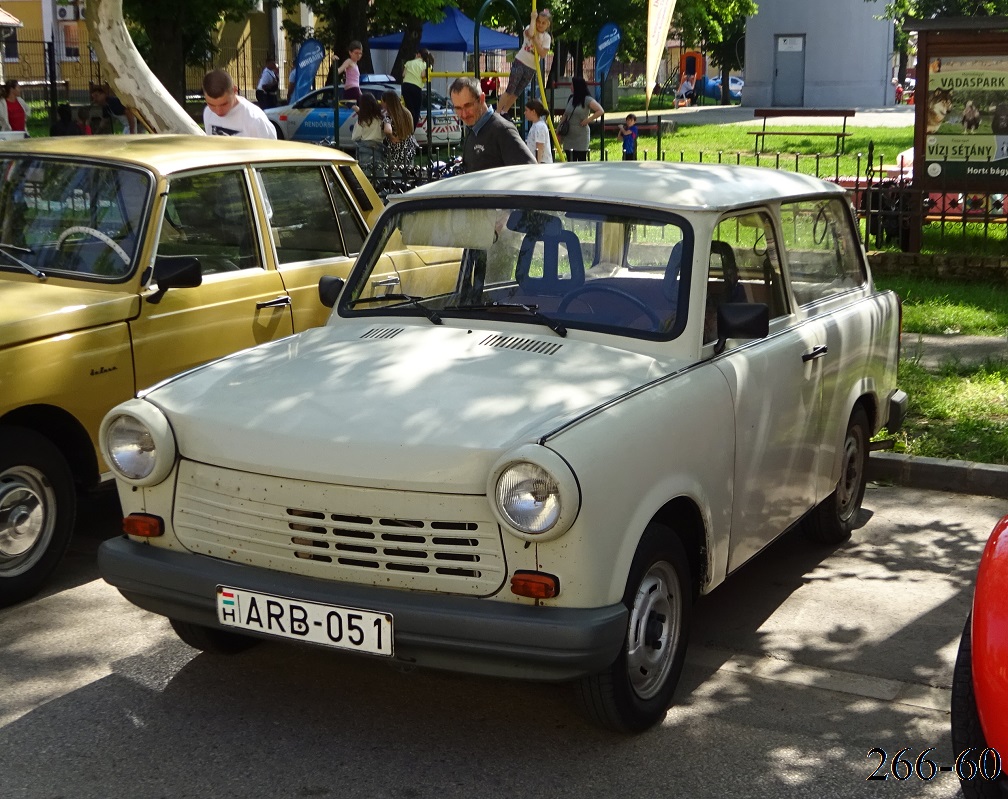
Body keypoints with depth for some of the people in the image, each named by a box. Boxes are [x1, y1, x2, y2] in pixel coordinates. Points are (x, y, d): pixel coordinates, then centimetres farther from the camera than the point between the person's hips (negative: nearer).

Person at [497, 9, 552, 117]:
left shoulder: (547, 38, 4)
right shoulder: (530, 28, -3)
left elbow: (543, 54, -9)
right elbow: (530, 34, -30)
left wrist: (535, 39, -14)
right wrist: (533, 19, -19)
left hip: (532, 68, 4)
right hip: (520, 62, -4)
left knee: (517, 92, 10)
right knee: (510, 90, -9)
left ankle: (504, 112, 23)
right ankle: (497, 113, -6)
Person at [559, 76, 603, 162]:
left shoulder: (587, 100, -8)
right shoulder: (570, 99, 12)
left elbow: (600, 111, -15)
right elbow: (565, 115, 20)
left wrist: (588, 120, -17)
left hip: (581, 136, -6)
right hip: (569, 137, 6)